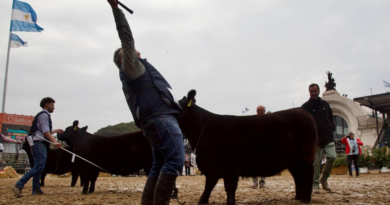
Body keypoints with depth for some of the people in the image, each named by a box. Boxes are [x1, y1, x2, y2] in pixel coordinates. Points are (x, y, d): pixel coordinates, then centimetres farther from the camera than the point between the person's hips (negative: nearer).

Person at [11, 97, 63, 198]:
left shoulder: (45, 115, 24)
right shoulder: (44, 115, -7)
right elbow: (46, 132, -16)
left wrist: (56, 131, 42)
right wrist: (54, 142, -25)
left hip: (41, 145, 11)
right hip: (39, 144, -11)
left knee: (38, 167, 9)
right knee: (38, 167, -16)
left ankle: (36, 189, 12)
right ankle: (18, 186, -16)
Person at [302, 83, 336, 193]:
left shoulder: (325, 104, 14)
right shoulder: (306, 106, 4)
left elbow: (331, 118, 22)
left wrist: (331, 129, 7)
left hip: (328, 137, 3)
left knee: (332, 156, -12)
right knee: (316, 162, -2)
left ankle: (324, 179, 9)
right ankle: (315, 185, 9)